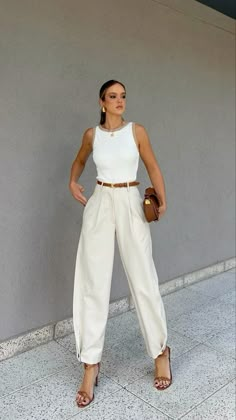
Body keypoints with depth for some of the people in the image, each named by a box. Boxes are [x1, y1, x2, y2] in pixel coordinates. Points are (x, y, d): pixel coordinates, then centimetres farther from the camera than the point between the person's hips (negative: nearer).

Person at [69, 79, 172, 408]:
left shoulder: (137, 131, 3)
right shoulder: (92, 134, 7)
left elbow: (153, 167, 7)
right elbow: (80, 160, 26)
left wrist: (162, 200, -6)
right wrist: (73, 181, 8)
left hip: (131, 205, -1)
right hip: (100, 205, 2)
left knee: (144, 280, 1)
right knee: (93, 283, 0)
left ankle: (161, 351, 23)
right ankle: (91, 364, 12)